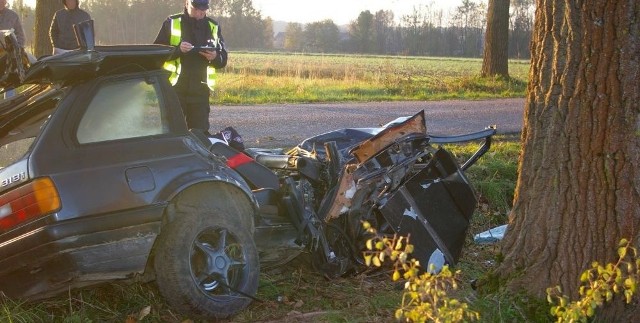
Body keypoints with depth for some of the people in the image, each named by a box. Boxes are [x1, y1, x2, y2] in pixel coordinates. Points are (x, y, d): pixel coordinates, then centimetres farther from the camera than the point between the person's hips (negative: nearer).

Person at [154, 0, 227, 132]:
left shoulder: (213, 27, 9)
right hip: (175, 88, -2)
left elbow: (223, 59, 12)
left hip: (200, 91, 2)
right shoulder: (171, 23, 2)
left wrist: (215, 57, -11)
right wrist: (177, 49, -18)